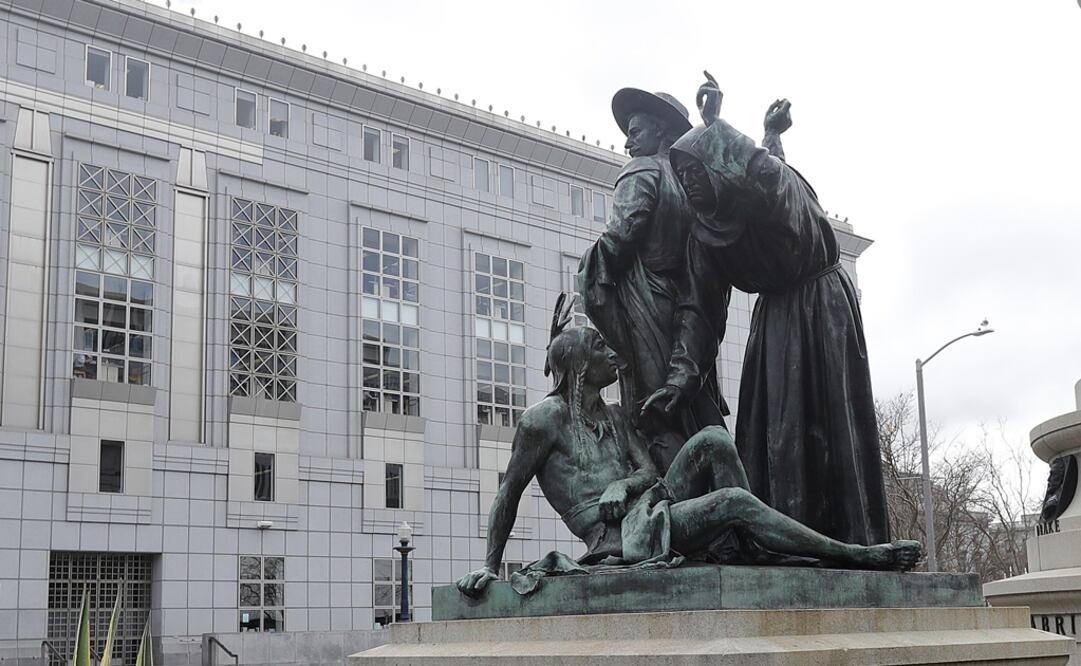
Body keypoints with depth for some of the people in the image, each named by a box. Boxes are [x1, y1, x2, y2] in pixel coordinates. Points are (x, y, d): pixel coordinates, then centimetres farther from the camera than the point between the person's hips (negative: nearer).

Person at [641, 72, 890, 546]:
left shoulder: (778, 180, -12)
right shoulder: (705, 232, 1)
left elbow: (757, 175, -33)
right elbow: (699, 308, -3)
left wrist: (714, 124, -18)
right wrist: (682, 374, -17)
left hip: (823, 307, -6)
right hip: (775, 319, 6)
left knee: (829, 426, -11)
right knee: (771, 432, -3)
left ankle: (854, 545, -10)